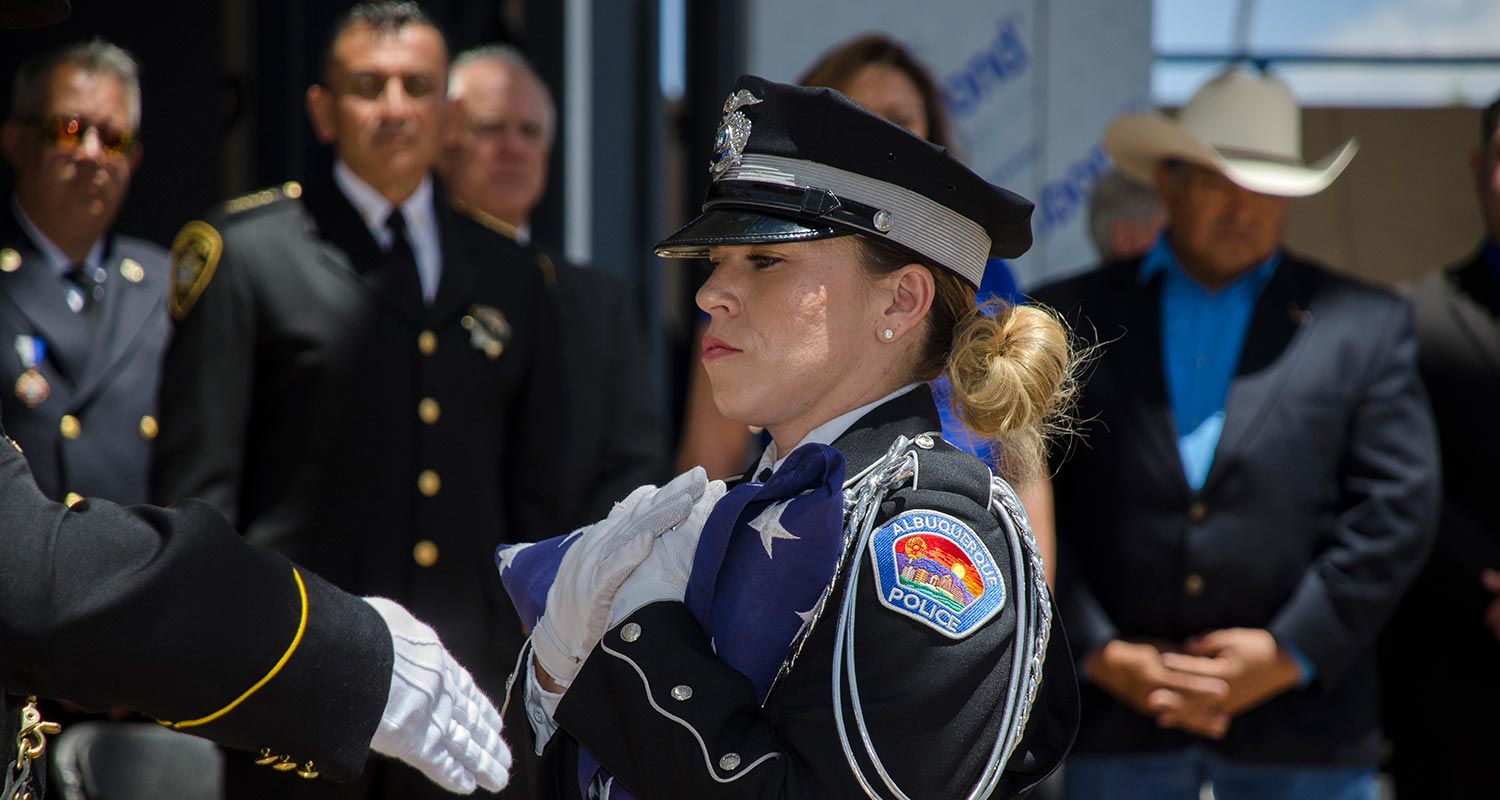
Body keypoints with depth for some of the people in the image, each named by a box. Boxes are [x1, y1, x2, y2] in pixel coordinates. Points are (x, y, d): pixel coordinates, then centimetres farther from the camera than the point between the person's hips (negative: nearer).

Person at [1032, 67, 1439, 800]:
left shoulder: (1365, 325, 8)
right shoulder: (1070, 319, 9)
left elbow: (1397, 513, 1)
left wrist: (1290, 654, -8)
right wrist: (1100, 655, -8)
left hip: (1301, 730, 0)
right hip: (1114, 720, 0)